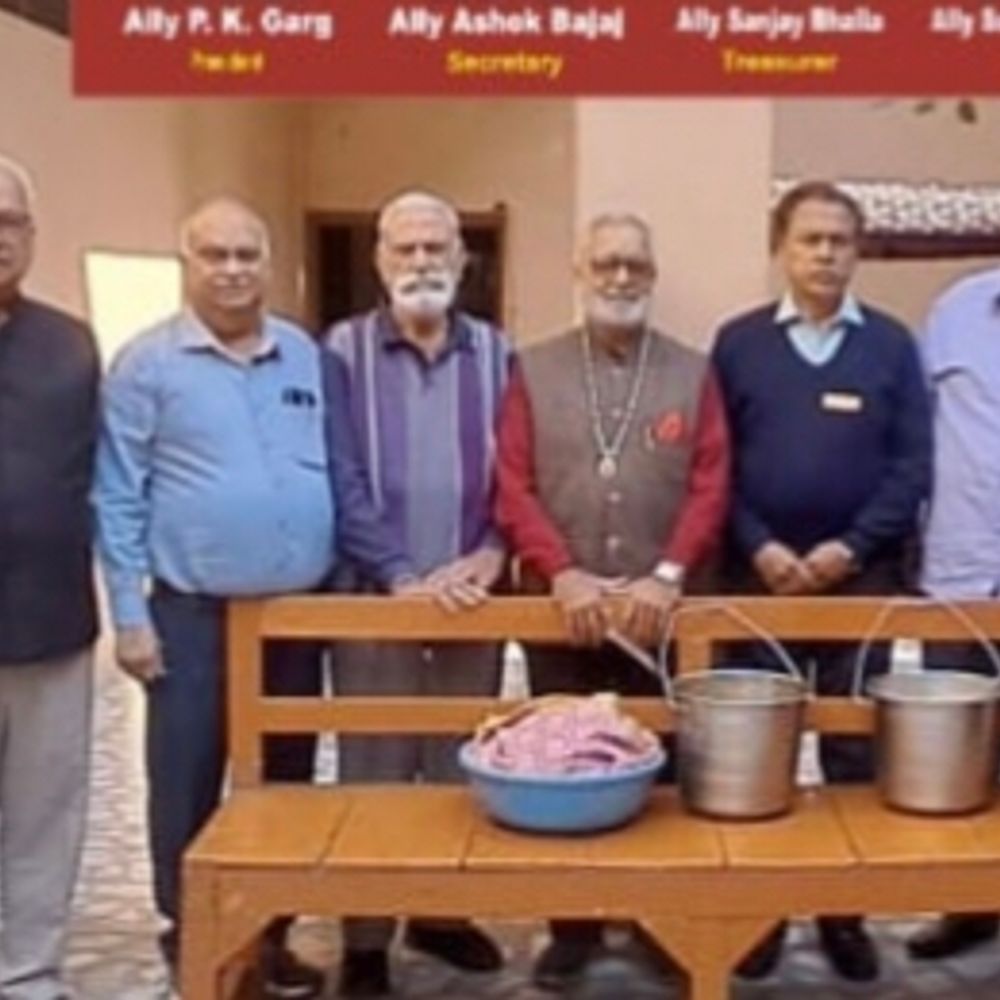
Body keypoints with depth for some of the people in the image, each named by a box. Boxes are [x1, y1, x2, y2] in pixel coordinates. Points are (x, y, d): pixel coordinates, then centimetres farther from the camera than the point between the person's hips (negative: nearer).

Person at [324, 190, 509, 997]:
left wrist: (490, 556, -7)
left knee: (462, 769, 11)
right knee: (373, 772, 4)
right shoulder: (343, 351, -1)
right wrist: (402, 578, -11)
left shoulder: (496, 354, 6)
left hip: (472, 597, 3)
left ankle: (446, 914, 28)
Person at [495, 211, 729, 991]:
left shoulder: (693, 373, 6)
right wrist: (563, 574, -14)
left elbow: (710, 487, -2)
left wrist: (668, 576, -15)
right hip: (561, 612, 0)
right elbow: (514, 488, -2)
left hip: (662, 614, 0)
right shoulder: (535, 371, 5)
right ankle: (572, 925, 19)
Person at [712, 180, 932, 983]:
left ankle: (847, 910, 19)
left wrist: (851, 547, -11)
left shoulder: (891, 344, 3)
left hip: (862, 575, 0)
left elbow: (913, 464, -1)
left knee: (857, 750, 7)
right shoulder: (738, 342, 3)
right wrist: (759, 548, -12)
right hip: (760, 574, 0)